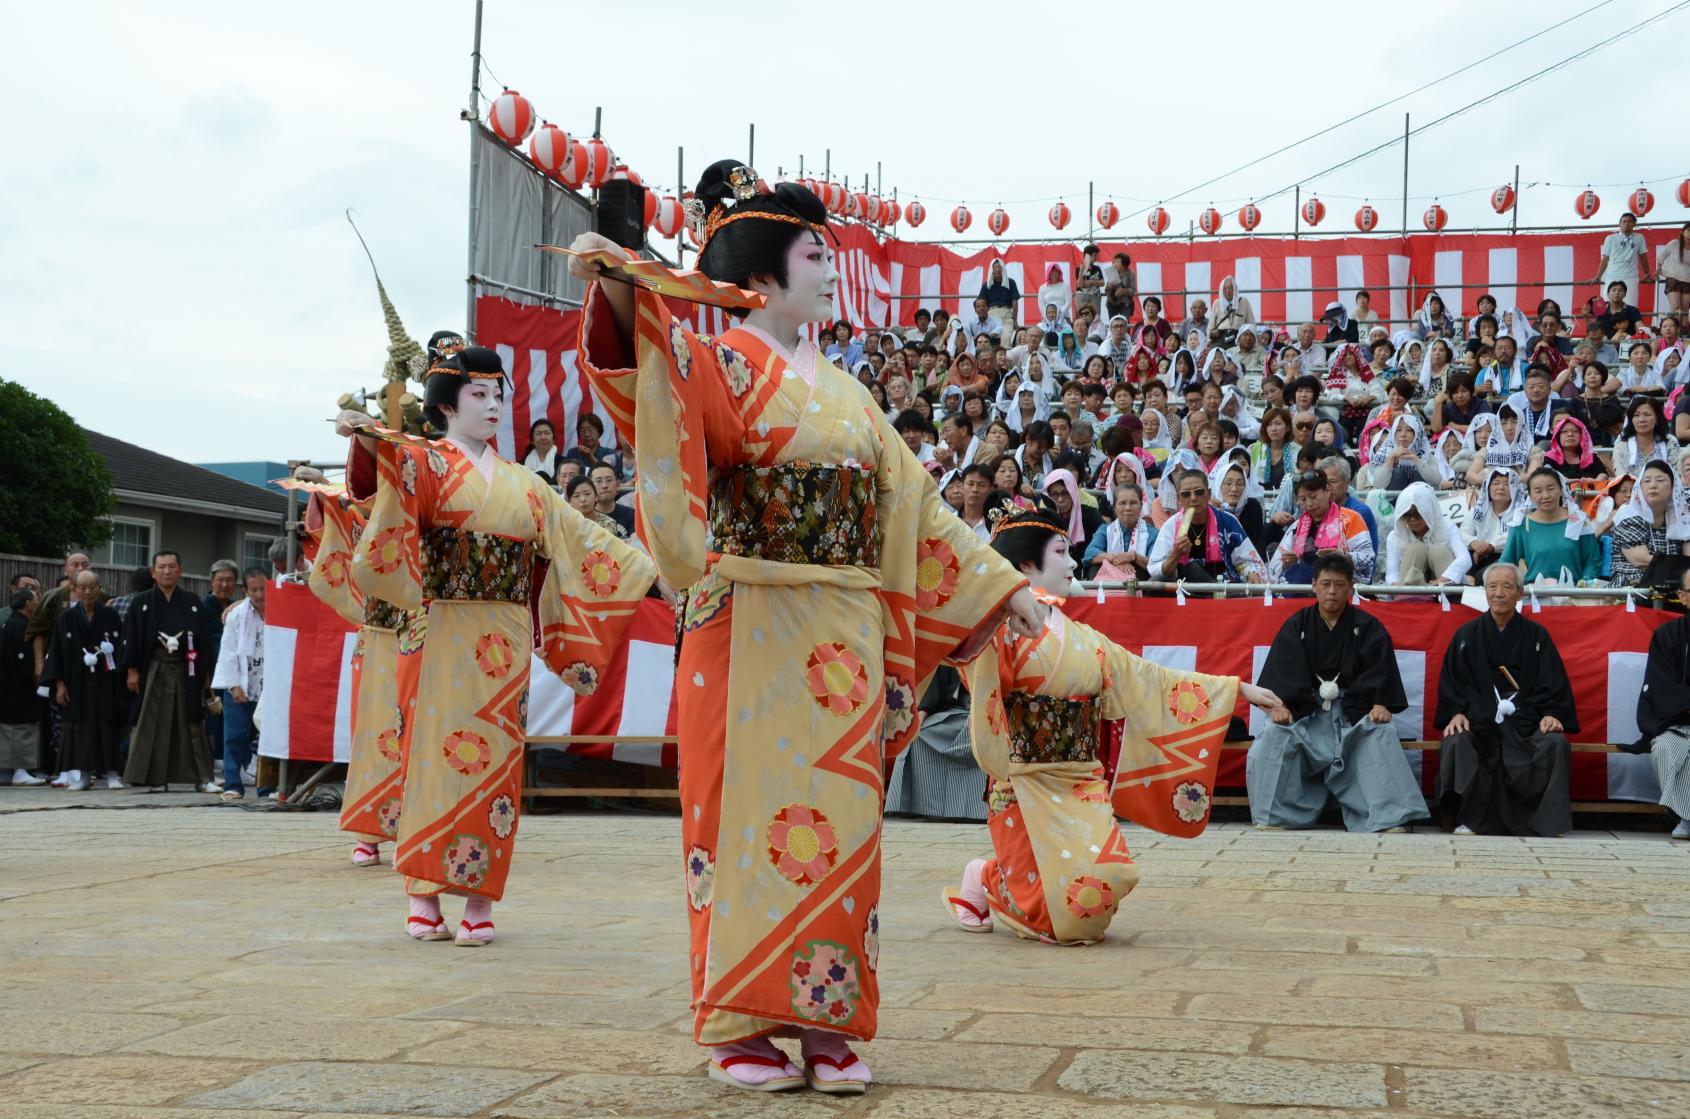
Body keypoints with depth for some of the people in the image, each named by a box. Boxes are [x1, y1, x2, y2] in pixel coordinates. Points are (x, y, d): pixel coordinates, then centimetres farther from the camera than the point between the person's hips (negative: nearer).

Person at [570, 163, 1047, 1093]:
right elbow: (666, 367, -27)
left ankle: (827, 1020, 11)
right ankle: (742, 1028, 5)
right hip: (753, 626, -6)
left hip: (845, 636, 6)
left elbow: (913, 506, 23)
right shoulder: (728, 363, -2)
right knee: (753, 809, -3)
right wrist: (619, 293, -48)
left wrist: (1001, 588, 24)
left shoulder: (840, 390, 18)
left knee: (839, 816, 5)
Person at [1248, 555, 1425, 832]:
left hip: (1353, 711, 0)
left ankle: (1390, 819, -32)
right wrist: (1278, 704, -22)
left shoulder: (1368, 627, 8)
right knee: (1274, 736, -28)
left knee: (1382, 736, -30)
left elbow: (1379, 672, -2)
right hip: (1304, 710, 1)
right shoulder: (1295, 626, 10)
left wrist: (1381, 705, -22)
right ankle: (1272, 816, -23)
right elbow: (1281, 671, -3)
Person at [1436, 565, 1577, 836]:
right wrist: (1456, 713, -11)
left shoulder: (1536, 636, 14)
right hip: (1478, 719, 0)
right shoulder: (1466, 635, 14)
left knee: (1556, 744, -30)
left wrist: (1551, 714, -11)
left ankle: (1547, 822, -20)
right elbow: (1451, 682, 8)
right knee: (1455, 743, -32)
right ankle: (1468, 820, -22)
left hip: (1526, 720, 0)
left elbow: (1553, 684, 8)